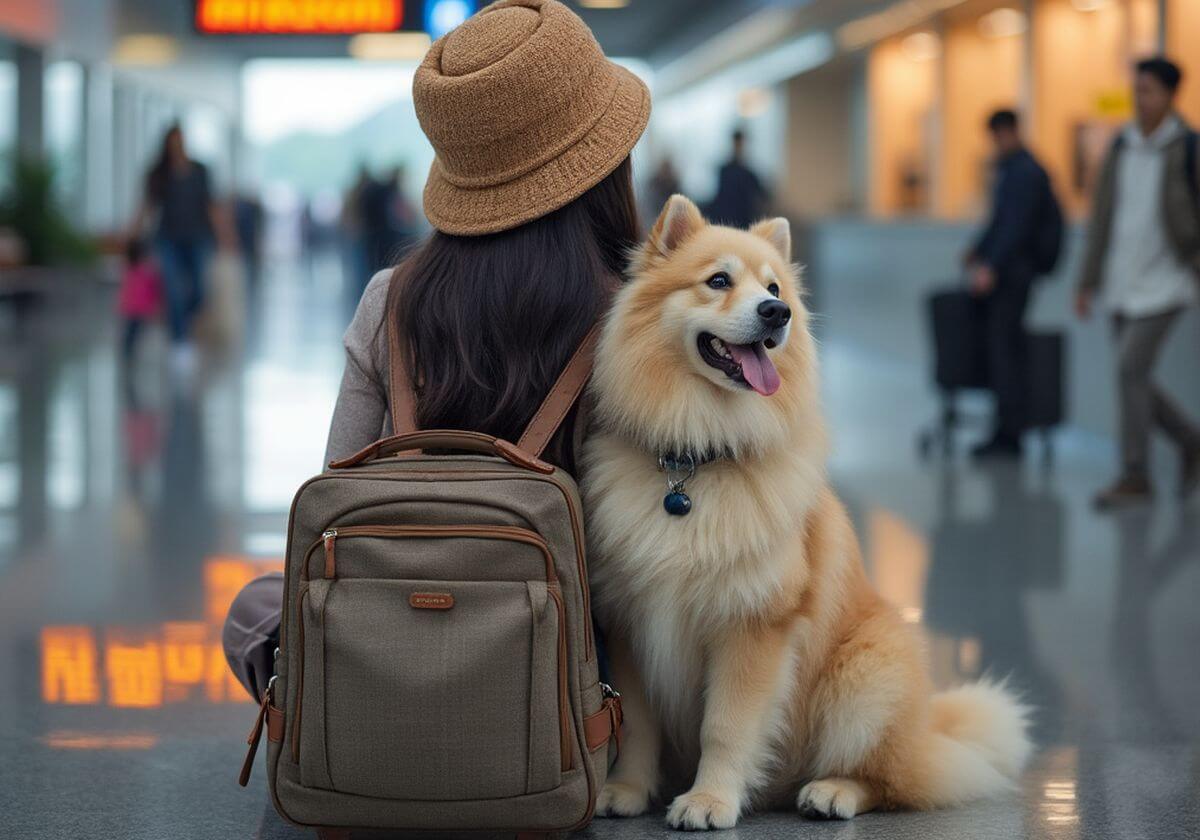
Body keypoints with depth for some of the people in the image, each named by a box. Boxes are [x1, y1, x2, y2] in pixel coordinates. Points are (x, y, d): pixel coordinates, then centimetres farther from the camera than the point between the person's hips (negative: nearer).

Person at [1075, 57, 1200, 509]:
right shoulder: (1120, 148, 6)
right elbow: (1102, 219, 9)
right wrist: (1087, 284, 8)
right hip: (1124, 285, 6)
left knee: (1131, 370, -15)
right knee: (1134, 382, 8)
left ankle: (1134, 477, -6)